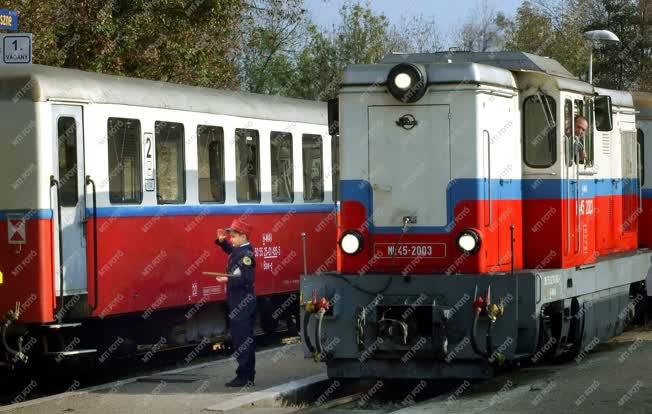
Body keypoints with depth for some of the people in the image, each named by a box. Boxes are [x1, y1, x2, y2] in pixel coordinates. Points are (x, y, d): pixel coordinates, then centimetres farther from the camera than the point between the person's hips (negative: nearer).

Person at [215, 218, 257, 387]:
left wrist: (228, 280, -27)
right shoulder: (238, 250, 12)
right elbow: (230, 250, 36)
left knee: (241, 340, -8)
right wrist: (222, 240, 20)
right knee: (246, 340, 15)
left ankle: (243, 377, -7)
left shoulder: (246, 254, -17)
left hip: (243, 304, -10)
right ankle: (248, 376, 21)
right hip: (239, 303, 10)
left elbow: (248, 278, -26)